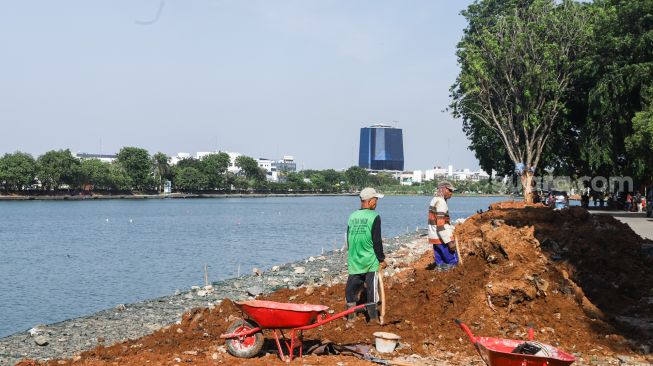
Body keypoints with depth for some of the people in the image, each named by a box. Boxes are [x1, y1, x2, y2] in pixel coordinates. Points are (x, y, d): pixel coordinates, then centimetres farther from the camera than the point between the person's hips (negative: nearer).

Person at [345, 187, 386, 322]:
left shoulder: (352, 216, 6)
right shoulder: (374, 217, -11)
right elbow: (377, 241, -12)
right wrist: (382, 259, -2)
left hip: (354, 260, 5)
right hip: (370, 260, -5)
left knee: (352, 286, 11)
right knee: (372, 287, 3)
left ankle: (350, 315, 16)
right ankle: (372, 315, 8)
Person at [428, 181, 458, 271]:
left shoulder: (435, 200, 14)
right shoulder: (441, 202, -17)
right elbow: (441, 225, -23)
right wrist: (449, 241, -23)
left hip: (435, 237, 10)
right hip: (442, 239, -10)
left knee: (439, 264, 11)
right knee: (452, 262, -4)